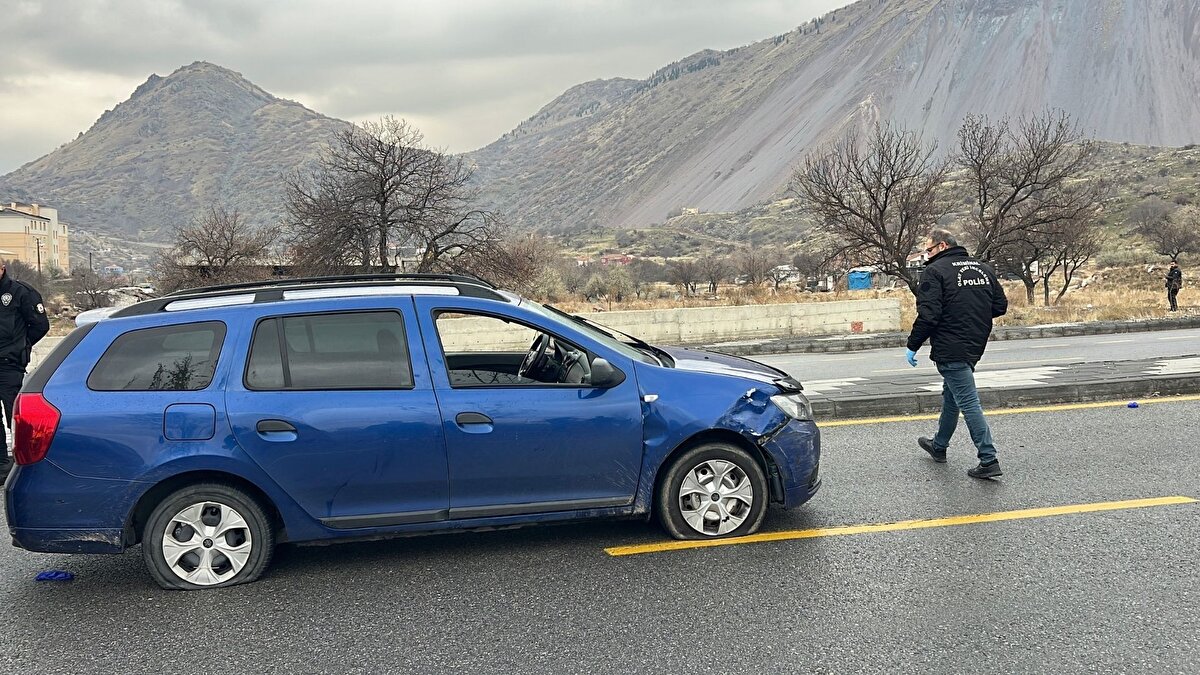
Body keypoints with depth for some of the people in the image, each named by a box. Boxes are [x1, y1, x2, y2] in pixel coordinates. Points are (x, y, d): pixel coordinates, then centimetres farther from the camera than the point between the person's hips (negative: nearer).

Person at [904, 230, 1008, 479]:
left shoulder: (935, 271, -12)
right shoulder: (983, 269, 10)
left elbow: (928, 315, -20)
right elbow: (1001, 306, 11)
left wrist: (913, 346, -10)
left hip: (950, 350, -8)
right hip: (975, 346, 8)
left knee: (968, 403, -7)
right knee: (951, 396, 23)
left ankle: (989, 460, -9)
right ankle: (939, 446, 39)